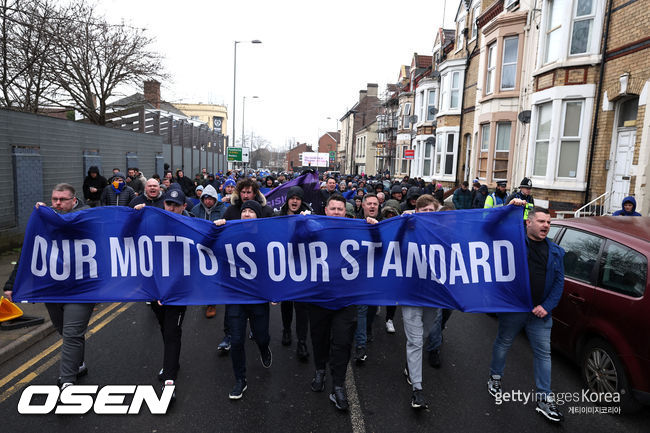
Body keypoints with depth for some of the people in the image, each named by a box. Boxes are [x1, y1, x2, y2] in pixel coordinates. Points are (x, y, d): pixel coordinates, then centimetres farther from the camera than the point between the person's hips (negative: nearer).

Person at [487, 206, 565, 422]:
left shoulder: (556, 252, 7)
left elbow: (559, 281, 5)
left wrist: (547, 306, -6)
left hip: (540, 312, 3)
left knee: (543, 353, 7)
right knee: (503, 343, 14)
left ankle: (544, 399, 19)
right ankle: (495, 377, 37)